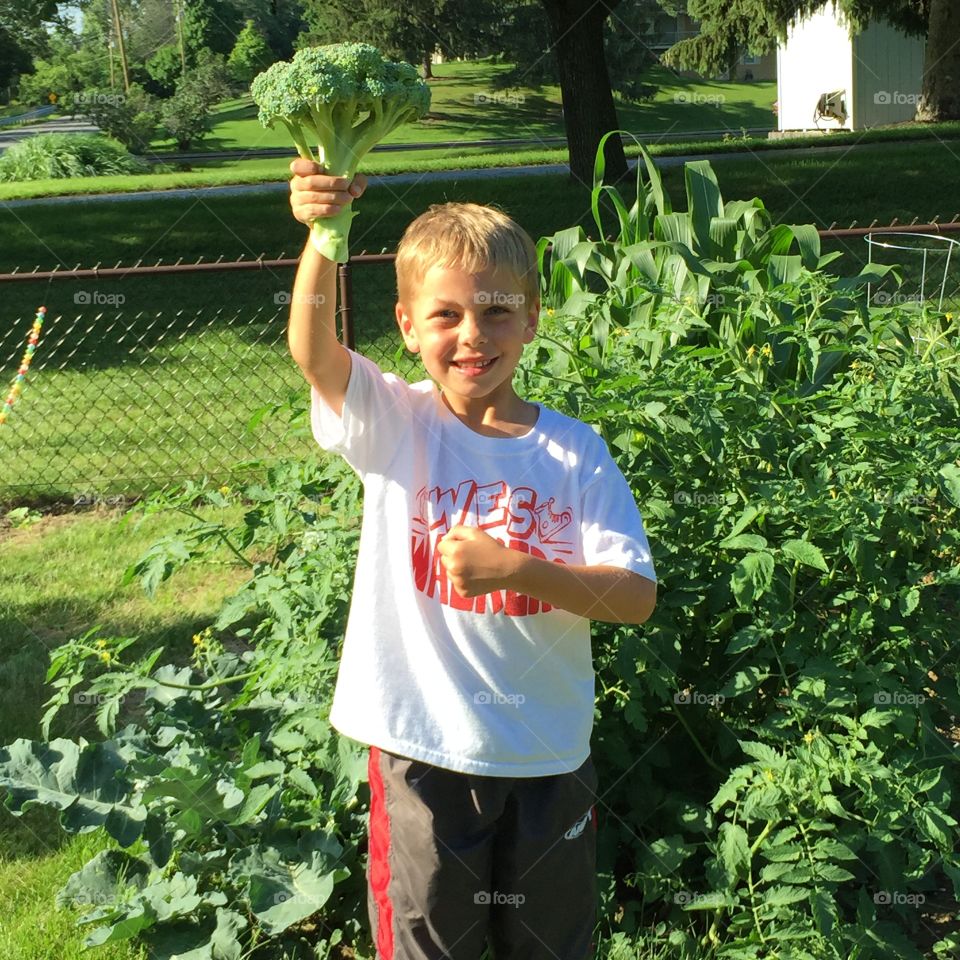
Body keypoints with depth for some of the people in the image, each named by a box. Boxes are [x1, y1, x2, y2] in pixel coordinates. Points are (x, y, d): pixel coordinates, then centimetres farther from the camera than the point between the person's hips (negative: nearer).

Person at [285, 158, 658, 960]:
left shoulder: (574, 452, -5)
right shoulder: (393, 426, -7)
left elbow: (636, 596, -10)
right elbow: (313, 352, -26)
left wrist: (516, 568, -23)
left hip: (549, 758, 1)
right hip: (423, 751, -1)